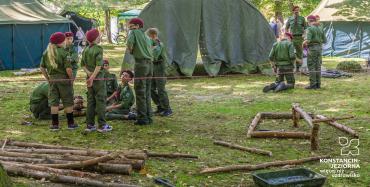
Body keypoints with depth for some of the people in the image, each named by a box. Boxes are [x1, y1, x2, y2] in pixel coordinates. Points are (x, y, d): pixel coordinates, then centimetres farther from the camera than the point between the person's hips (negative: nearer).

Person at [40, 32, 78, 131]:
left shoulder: (46, 53, 4)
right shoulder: (63, 52, -14)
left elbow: (42, 68, 7)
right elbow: (68, 69, -19)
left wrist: (47, 78, 15)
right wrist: (71, 78, -4)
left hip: (52, 79, 5)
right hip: (63, 79, -5)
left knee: (53, 102, 9)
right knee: (68, 102, 6)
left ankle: (55, 124, 10)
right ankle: (70, 123, 13)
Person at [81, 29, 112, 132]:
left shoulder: (86, 50, 9)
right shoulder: (98, 49, -12)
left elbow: (82, 64, 8)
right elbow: (99, 65, -19)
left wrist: (89, 73, -4)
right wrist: (92, 77, -18)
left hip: (90, 77, 7)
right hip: (98, 78, -7)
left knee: (90, 101, 11)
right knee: (101, 101, -2)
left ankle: (90, 125, 13)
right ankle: (102, 125, 0)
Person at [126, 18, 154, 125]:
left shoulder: (135, 32, 0)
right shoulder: (147, 37, 20)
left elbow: (130, 42, -18)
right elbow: (150, 51, 16)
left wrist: (130, 50, 1)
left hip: (141, 63, -7)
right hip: (150, 64, 7)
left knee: (140, 93, -2)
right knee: (147, 92, 13)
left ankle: (142, 118, -1)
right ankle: (148, 117, 16)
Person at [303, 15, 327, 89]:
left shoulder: (310, 29, -11)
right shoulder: (320, 29, 10)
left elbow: (308, 40, -21)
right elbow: (324, 40, 12)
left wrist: (304, 43, 1)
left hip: (312, 48, -7)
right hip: (319, 48, 7)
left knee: (311, 67, -4)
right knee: (317, 67, 9)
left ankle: (313, 84, -6)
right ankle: (318, 84, 9)